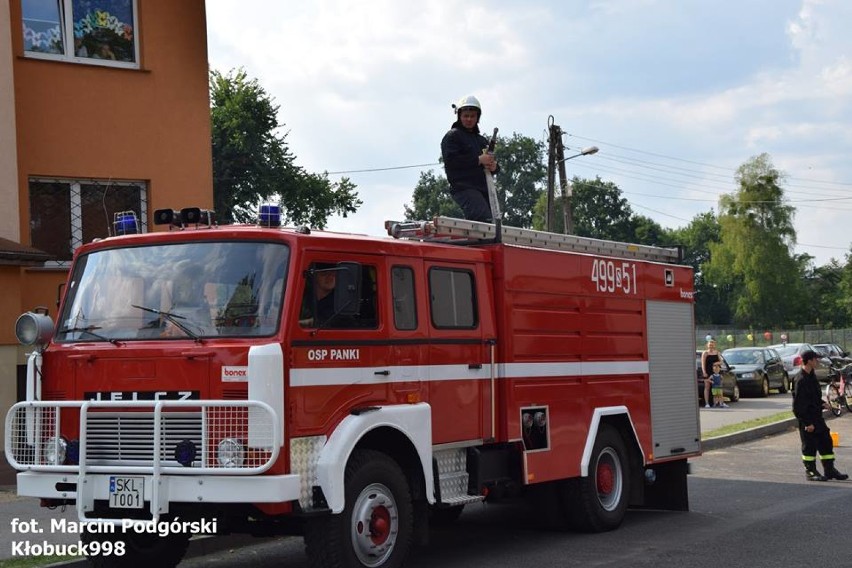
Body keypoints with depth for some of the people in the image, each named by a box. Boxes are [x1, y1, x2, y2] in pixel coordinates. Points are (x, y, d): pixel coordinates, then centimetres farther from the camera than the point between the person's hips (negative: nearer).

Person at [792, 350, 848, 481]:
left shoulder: (811, 376, 9)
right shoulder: (801, 381, -21)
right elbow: (798, 406, -21)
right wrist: (807, 423, -20)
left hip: (817, 417, 9)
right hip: (807, 419, -9)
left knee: (826, 442, 12)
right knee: (809, 446, 1)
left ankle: (829, 470, 20)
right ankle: (810, 472, 11)